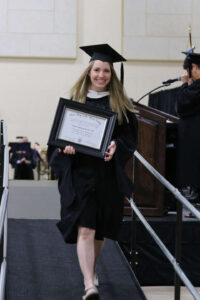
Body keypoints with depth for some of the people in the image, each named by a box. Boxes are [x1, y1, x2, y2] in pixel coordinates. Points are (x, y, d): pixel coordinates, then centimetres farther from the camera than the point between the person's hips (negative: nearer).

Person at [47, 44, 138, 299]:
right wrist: (65, 146, -15)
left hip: (108, 175, 2)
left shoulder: (119, 104, 5)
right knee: (85, 229, -12)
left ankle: (90, 270, 39)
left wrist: (116, 145, -17)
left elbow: (130, 135, 3)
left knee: (101, 228, 14)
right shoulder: (75, 99, 4)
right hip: (80, 173, -2)